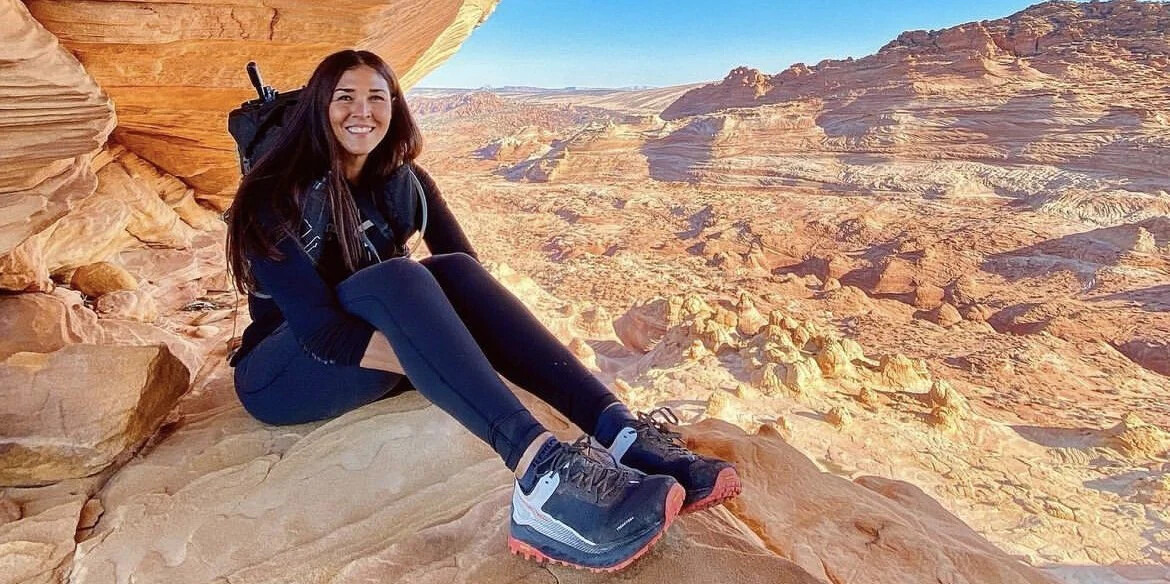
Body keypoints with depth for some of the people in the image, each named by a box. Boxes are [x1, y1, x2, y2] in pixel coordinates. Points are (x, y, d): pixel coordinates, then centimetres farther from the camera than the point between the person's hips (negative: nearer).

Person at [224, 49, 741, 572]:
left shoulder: (402, 180, 2)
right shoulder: (274, 195, -13)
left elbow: (468, 267, -9)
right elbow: (316, 327, -24)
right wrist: (434, 360, -36)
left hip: (371, 370, 4)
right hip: (282, 379, -4)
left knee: (455, 272, -27)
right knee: (396, 277, -35)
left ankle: (617, 429, -43)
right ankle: (543, 475, -55)